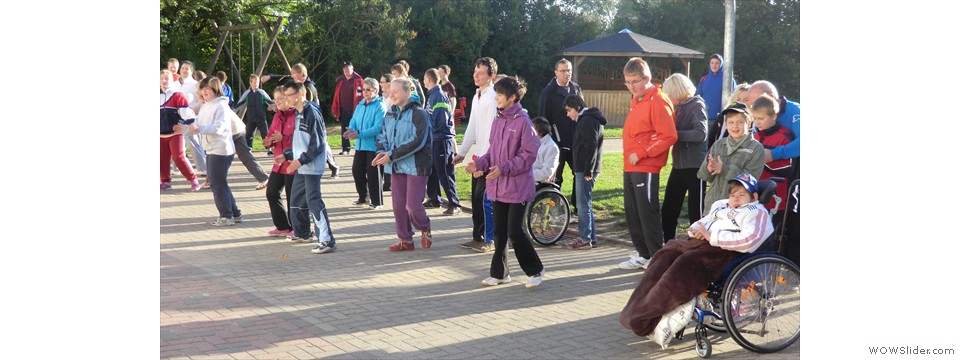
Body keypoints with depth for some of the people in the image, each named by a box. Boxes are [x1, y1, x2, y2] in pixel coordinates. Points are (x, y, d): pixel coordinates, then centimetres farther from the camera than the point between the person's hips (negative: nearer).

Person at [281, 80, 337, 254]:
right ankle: (302, 233, 37)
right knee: (296, 201, 18)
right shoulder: (298, 114, 15)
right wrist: (286, 155, 13)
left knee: (313, 201, -13)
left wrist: (301, 160, -22)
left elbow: (318, 144, -19)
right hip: (300, 168, 10)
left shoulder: (312, 113, -15)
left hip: (312, 167, -10)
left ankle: (327, 240, -12)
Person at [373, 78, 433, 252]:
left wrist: (392, 154, -21)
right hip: (397, 166, 7)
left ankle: (425, 228, 19)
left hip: (415, 165, -7)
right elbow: (382, 136, 16)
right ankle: (405, 240, 19)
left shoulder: (418, 114, -11)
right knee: (399, 205, 7)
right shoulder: (391, 116, 13)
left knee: (413, 205, -9)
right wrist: (381, 151, -8)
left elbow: (417, 141, -20)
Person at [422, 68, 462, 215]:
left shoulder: (439, 97, -17)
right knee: (432, 171, 18)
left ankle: (454, 204, -5)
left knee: (445, 173, -8)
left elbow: (439, 122, -23)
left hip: (442, 140, -10)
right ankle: (434, 199, 30)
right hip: (434, 139, 10)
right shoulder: (432, 95, 12)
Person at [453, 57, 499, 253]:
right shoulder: (477, 97, 15)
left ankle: (489, 240, 0)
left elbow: (491, 129, -18)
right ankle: (478, 237, 21)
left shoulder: (493, 97, -13)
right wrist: (461, 152, 20)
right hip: (478, 155, 9)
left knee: (485, 197, -7)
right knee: (476, 197, 12)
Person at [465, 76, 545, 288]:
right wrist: (480, 163, 0)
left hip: (518, 187, -7)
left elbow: (529, 154, -14)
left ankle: (535, 271, 11)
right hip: (498, 187, 7)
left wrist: (504, 168, -20)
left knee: (514, 231, -6)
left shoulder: (522, 121, -13)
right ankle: (499, 273, 24)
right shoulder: (498, 120, 9)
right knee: (499, 232, 12)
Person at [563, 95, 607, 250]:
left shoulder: (588, 121, -13)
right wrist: (577, 169, 19)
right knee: (585, 204, 13)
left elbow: (591, 147, -20)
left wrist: (588, 171, -21)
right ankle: (591, 238, 17)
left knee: (583, 205, -6)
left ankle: (586, 239, -2)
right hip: (582, 169, 10)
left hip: (586, 170, -10)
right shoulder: (585, 120, 19)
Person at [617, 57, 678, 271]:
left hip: (646, 167, -9)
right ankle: (642, 255, 23)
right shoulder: (636, 100, 14)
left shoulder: (658, 101, -14)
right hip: (630, 166, 9)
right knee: (631, 211, 13)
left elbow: (669, 136, -20)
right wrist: (631, 155, 13)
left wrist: (641, 153, -19)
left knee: (648, 212, -5)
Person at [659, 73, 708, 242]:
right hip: (679, 165, 8)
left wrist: (673, 134, -23)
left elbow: (701, 134, -22)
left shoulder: (696, 105, -10)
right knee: (668, 210, 11)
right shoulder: (680, 107, 13)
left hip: (695, 166, -8)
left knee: (695, 212, 0)